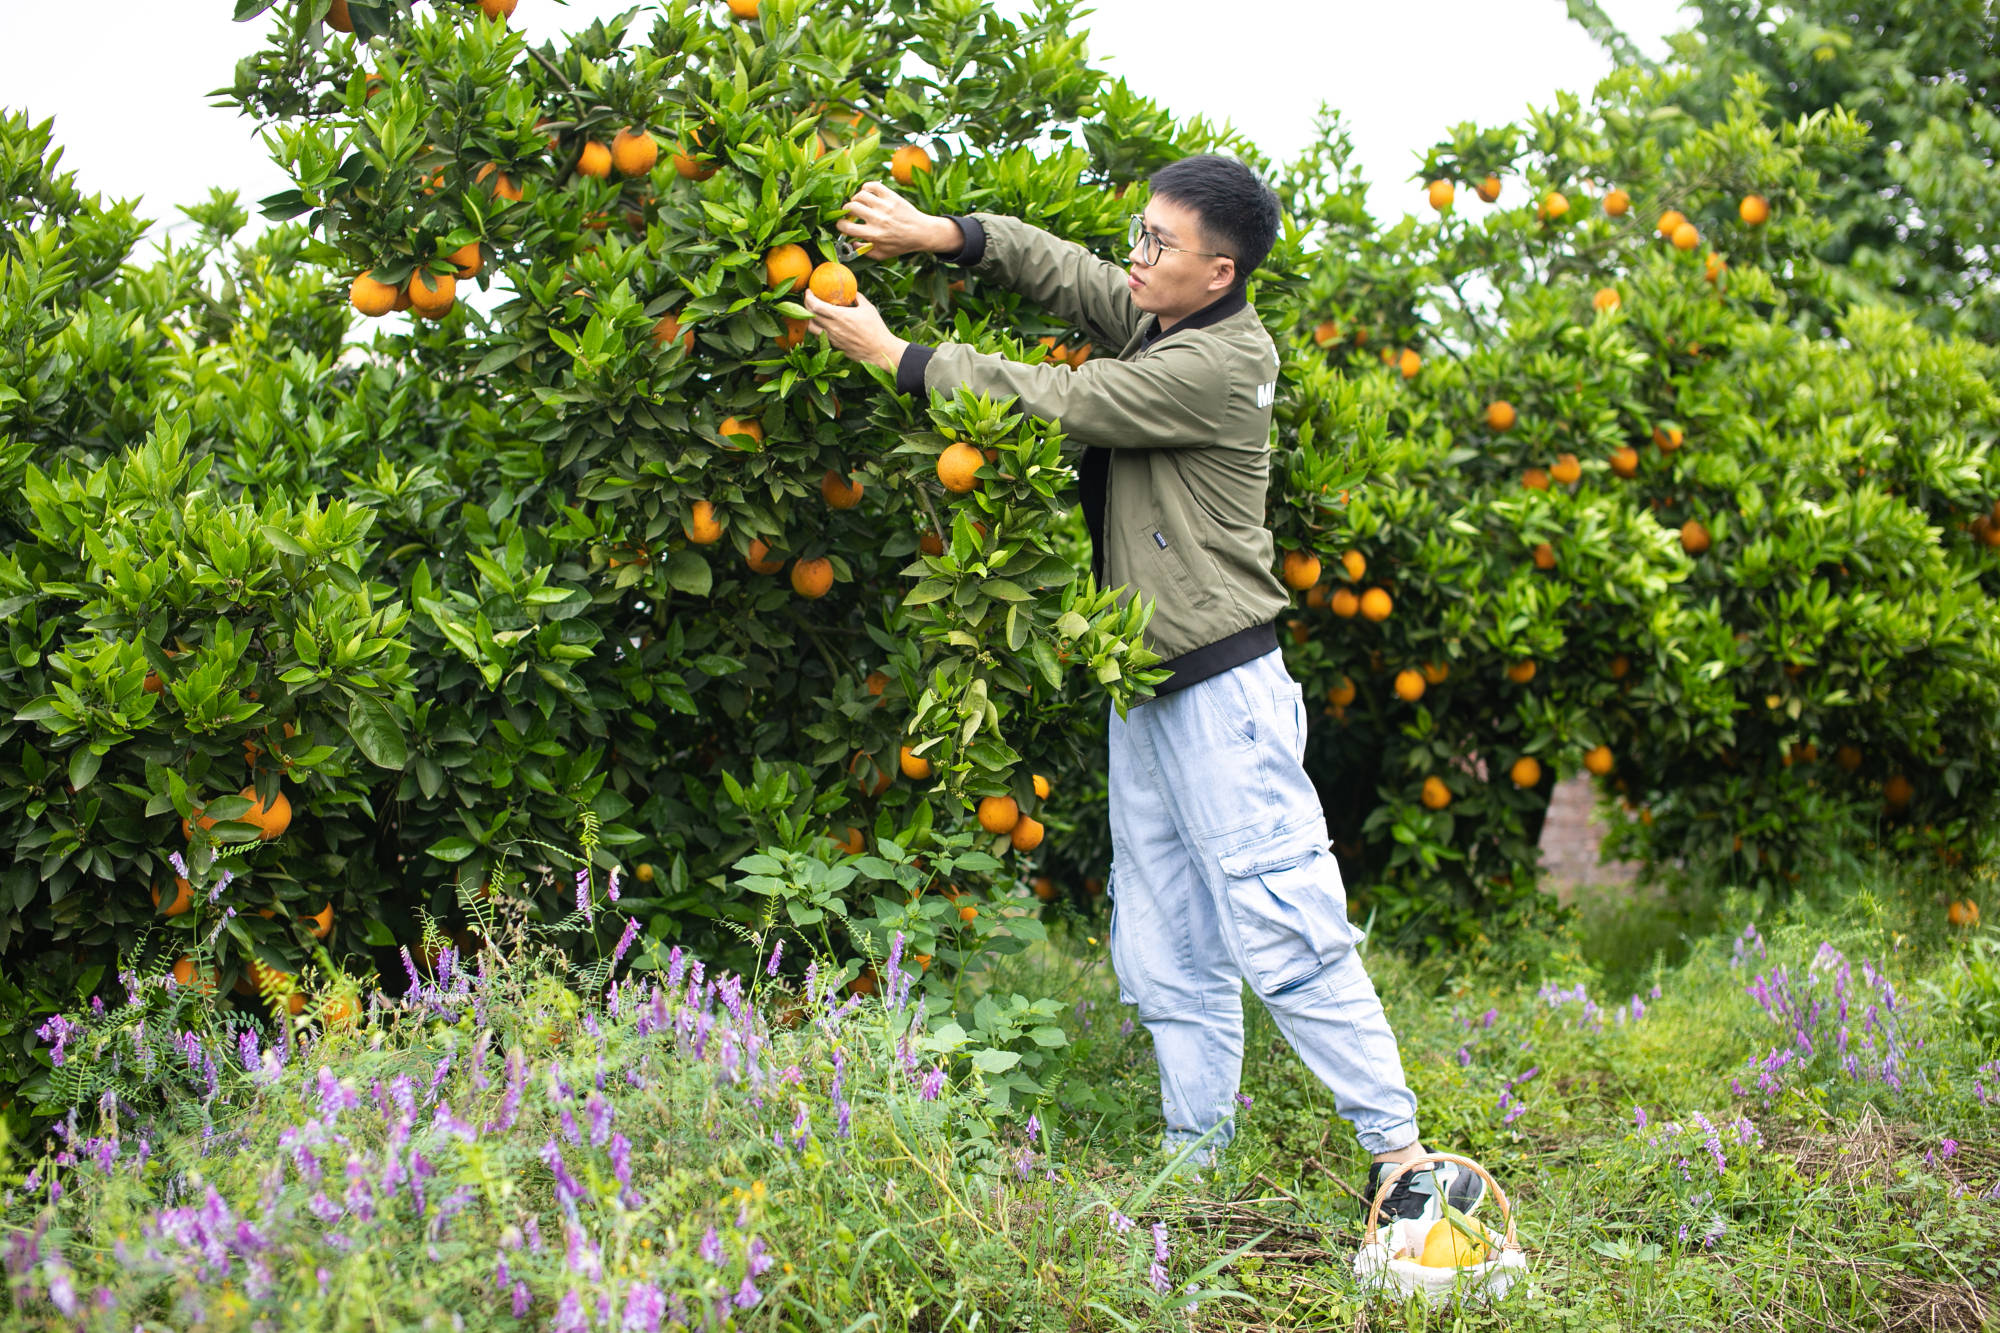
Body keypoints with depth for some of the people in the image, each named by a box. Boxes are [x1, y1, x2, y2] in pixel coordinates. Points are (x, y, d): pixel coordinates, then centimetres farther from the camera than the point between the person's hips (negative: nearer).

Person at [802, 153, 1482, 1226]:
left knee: (1288, 935, -10)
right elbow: (1061, 268, 18)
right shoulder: (1155, 317, 9)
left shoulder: (1221, 361, -17)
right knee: (1167, 956, 10)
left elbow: (1051, 402, -17)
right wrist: (934, 233, 1)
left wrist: (892, 353, -10)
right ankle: (1194, 1167, 16)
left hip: (1223, 689, -9)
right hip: (1144, 688, 9)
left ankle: (1403, 1162, -6)